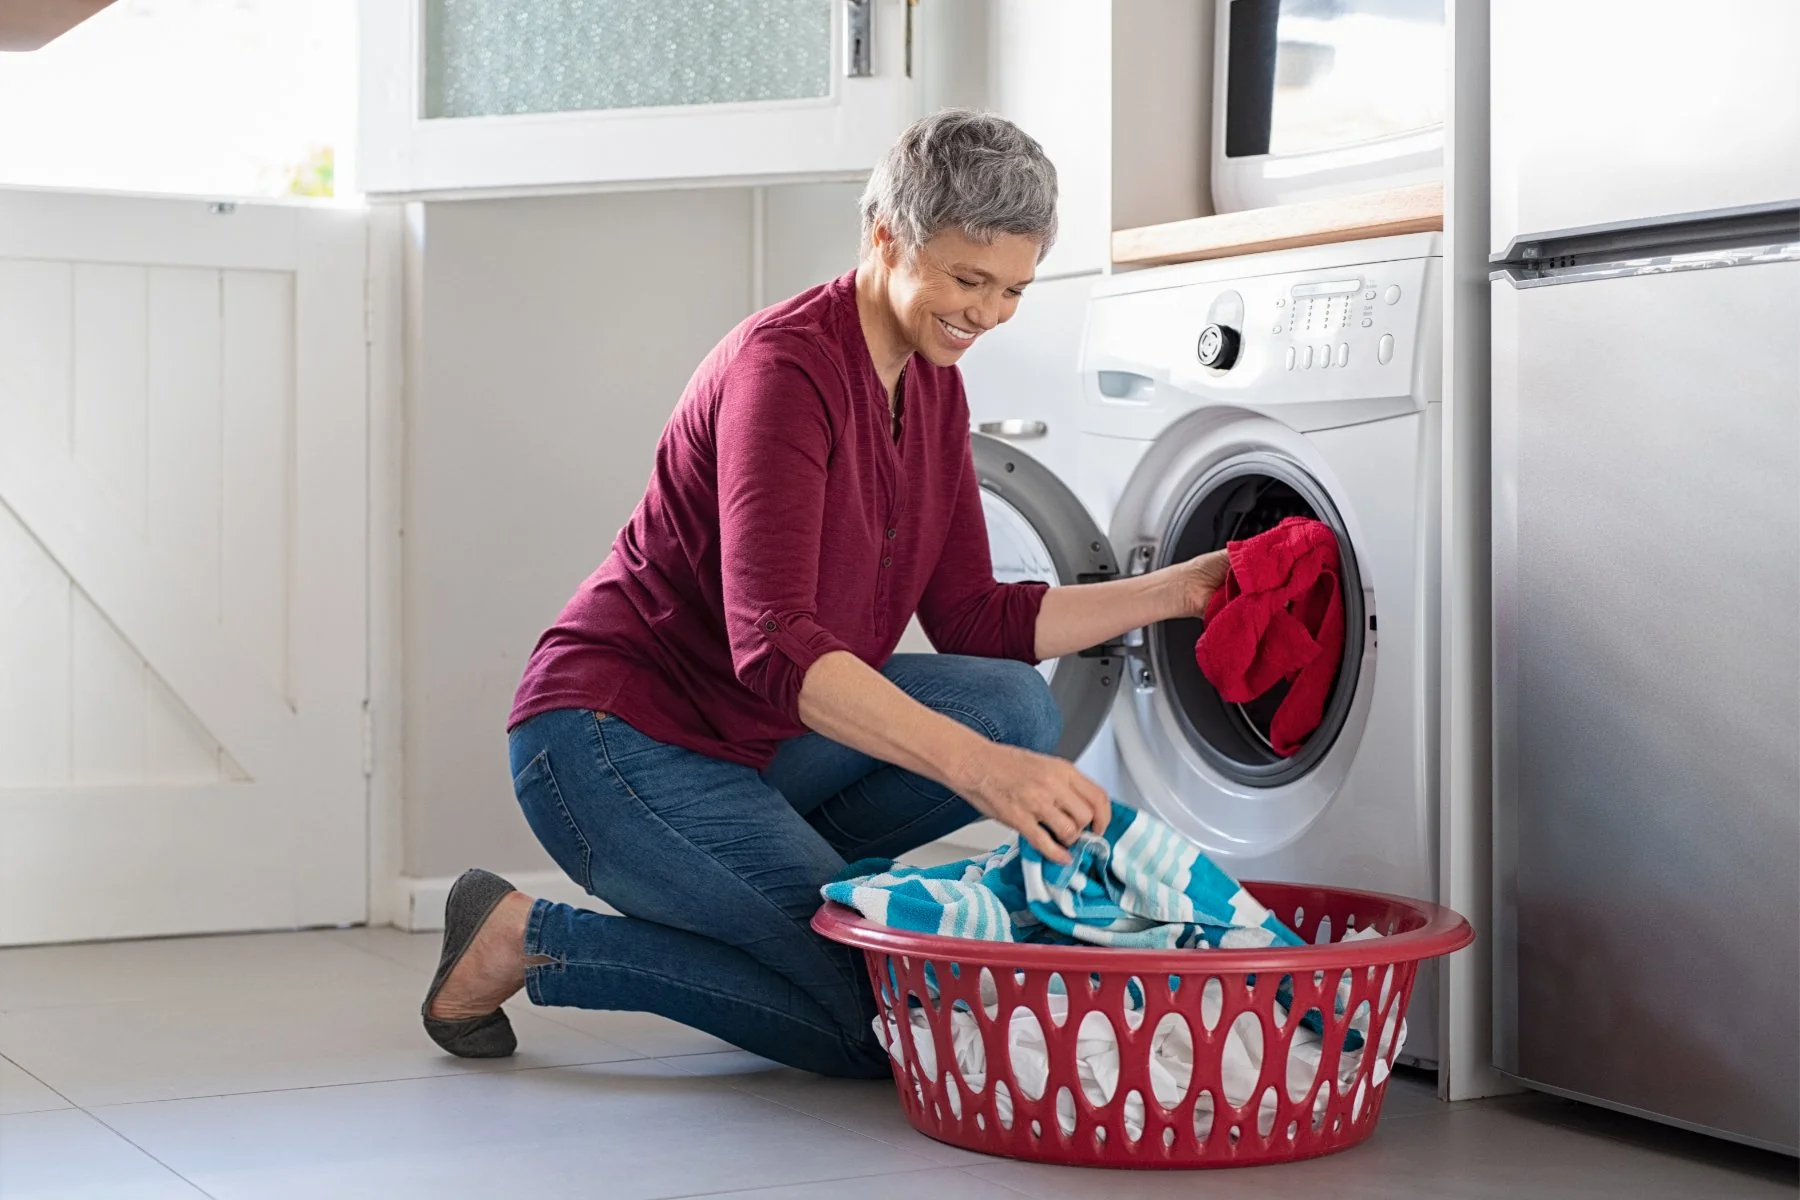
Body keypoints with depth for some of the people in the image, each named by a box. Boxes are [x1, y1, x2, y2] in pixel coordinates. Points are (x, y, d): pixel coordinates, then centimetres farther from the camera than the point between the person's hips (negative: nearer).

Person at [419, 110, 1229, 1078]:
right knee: (876, 1017, -13)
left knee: (1016, 706, -11)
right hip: (611, 739, -8)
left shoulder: (932, 386, 6)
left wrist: (1175, 591, 0)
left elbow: (973, 619, 8)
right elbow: (772, 643, -34)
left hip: (745, 744, 8)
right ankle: (528, 938, -3)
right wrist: (977, 767, -44)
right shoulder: (785, 366, -22)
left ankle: (769, 871, 3)